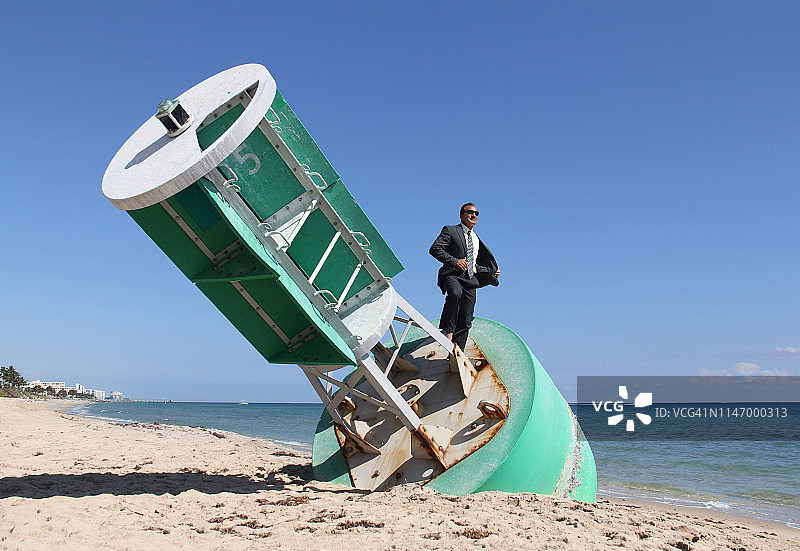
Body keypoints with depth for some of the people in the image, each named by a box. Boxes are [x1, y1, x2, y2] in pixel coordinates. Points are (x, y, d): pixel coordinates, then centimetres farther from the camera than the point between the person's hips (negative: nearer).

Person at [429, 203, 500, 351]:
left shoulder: (477, 240, 25)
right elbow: (434, 249, -7)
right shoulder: (450, 231, 6)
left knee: (465, 322, -1)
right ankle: (448, 331, -30)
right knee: (455, 293, -40)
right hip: (452, 275, -6)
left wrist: (492, 273, 18)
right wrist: (454, 261, -17)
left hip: (470, 280, 6)